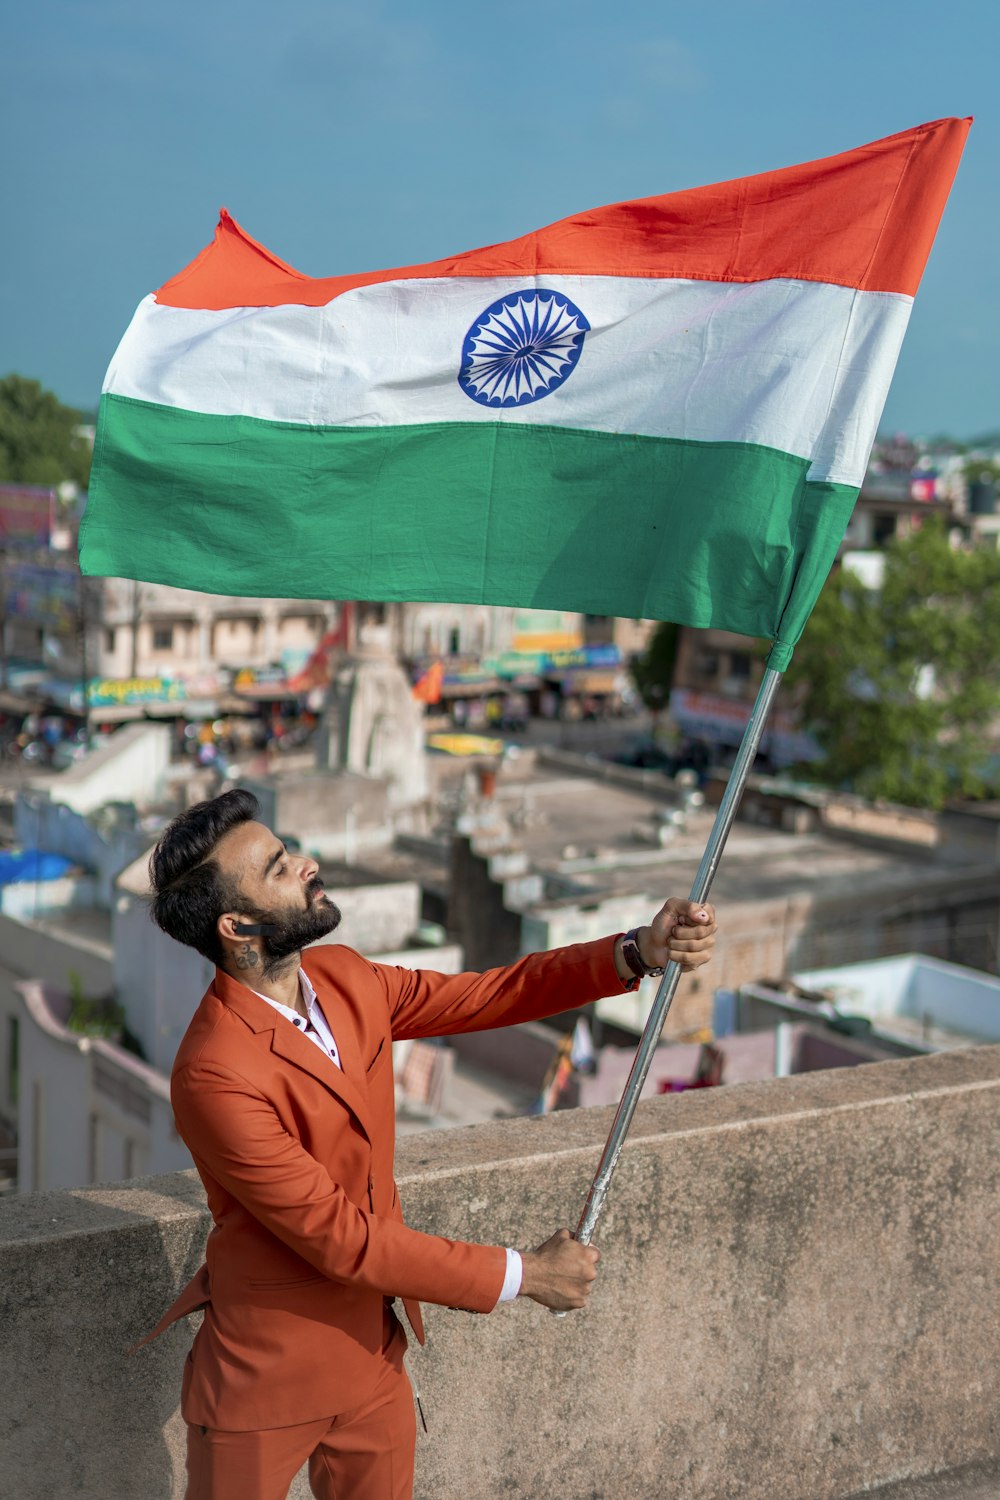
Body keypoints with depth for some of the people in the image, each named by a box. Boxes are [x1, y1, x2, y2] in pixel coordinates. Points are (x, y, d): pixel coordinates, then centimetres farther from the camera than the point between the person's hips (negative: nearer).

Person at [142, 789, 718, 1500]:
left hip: (374, 1356, 7)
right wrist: (520, 1274, -19)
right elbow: (339, 1239, -26)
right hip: (266, 1384, -7)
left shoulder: (342, 978, -3)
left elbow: (489, 996, 5)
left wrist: (637, 951, -9)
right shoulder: (214, 1076, -28)